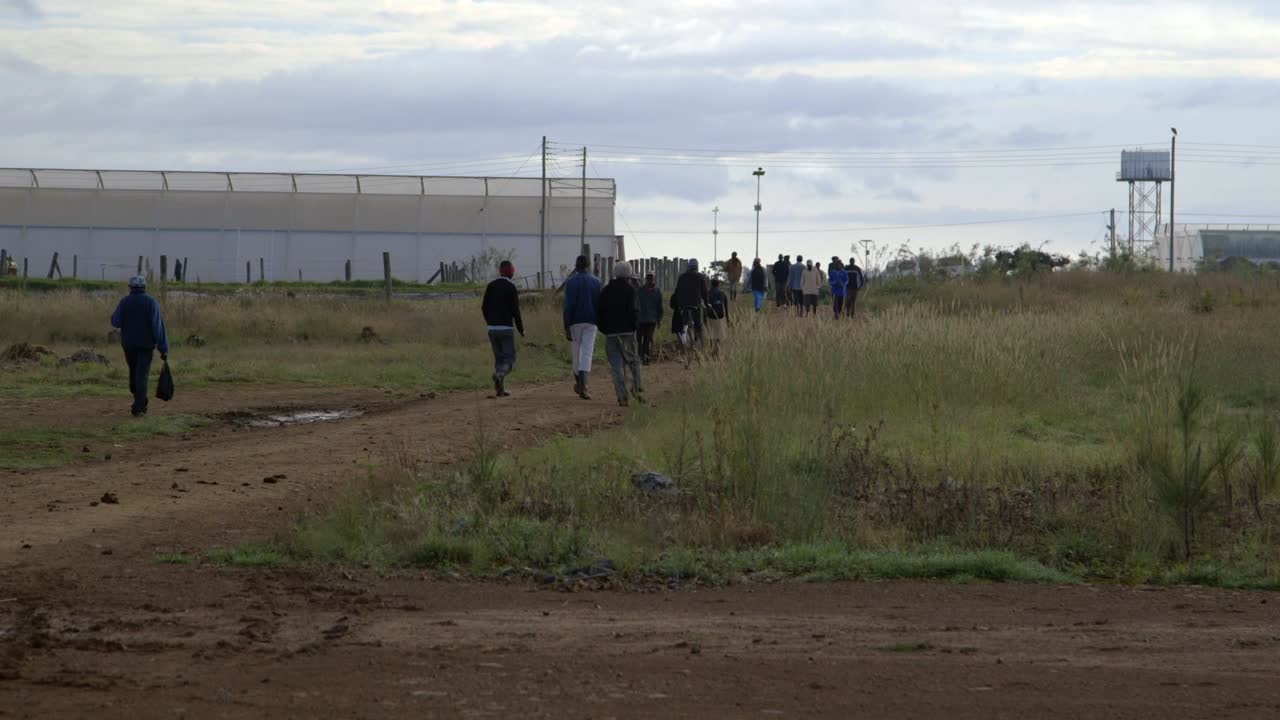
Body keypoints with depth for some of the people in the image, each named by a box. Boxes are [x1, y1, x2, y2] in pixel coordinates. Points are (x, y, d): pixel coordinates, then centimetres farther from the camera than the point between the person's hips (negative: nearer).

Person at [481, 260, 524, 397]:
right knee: (509, 359, 0)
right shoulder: (511, 287, -8)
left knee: (499, 358, 13)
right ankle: (499, 374, -29)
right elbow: (515, 310, -11)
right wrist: (521, 329, -2)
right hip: (506, 328, -5)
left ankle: (500, 389, 9)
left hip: (492, 329, 5)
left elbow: (484, 307, 9)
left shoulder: (491, 286, 8)